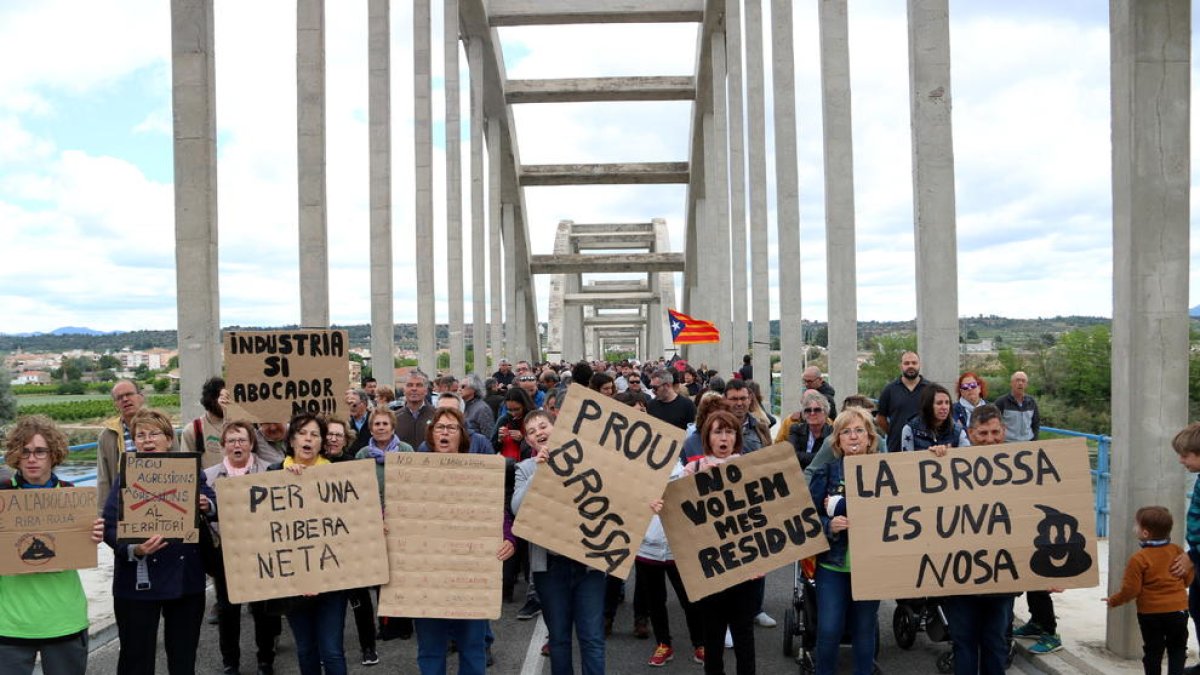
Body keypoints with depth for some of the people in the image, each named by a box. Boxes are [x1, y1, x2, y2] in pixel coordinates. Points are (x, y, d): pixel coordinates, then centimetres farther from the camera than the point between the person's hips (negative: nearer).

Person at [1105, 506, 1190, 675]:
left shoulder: (1139, 559, -18)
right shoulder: (1178, 551, -4)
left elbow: (1131, 590, -15)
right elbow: (1188, 579, 6)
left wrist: (1113, 601, 2)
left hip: (1150, 613, -3)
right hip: (1178, 610, 3)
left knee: (1153, 650, 10)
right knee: (1177, 649, 16)